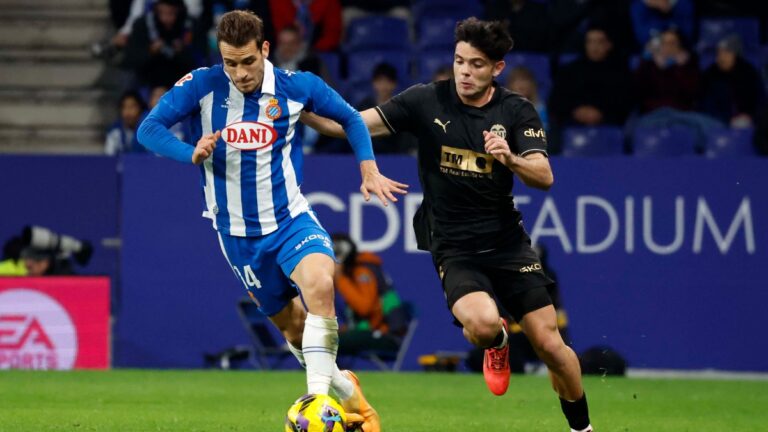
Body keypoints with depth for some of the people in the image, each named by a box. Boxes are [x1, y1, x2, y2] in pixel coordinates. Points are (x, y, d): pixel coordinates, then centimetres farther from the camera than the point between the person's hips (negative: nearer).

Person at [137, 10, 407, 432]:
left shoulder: (297, 87, -8)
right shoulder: (202, 86, -12)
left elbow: (350, 118, 9)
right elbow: (148, 128, -15)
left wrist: (369, 170, -3)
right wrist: (193, 153, -33)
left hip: (290, 219, -1)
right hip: (238, 233, 1)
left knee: (319, 285, -31)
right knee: (292, 326, 9)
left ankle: (318, 398, -31)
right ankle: (348, 393, 33)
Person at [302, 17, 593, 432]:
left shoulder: (517, 111, -2)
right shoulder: (426, 101, -5)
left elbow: (544, 176, -11)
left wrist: (511, 159, -30)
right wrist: (299, 110, -21)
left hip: (507, 241, 1)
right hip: (454, 249, -1)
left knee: (549, 344, -4)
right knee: (483, 324, -30)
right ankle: (497, 344, 10)